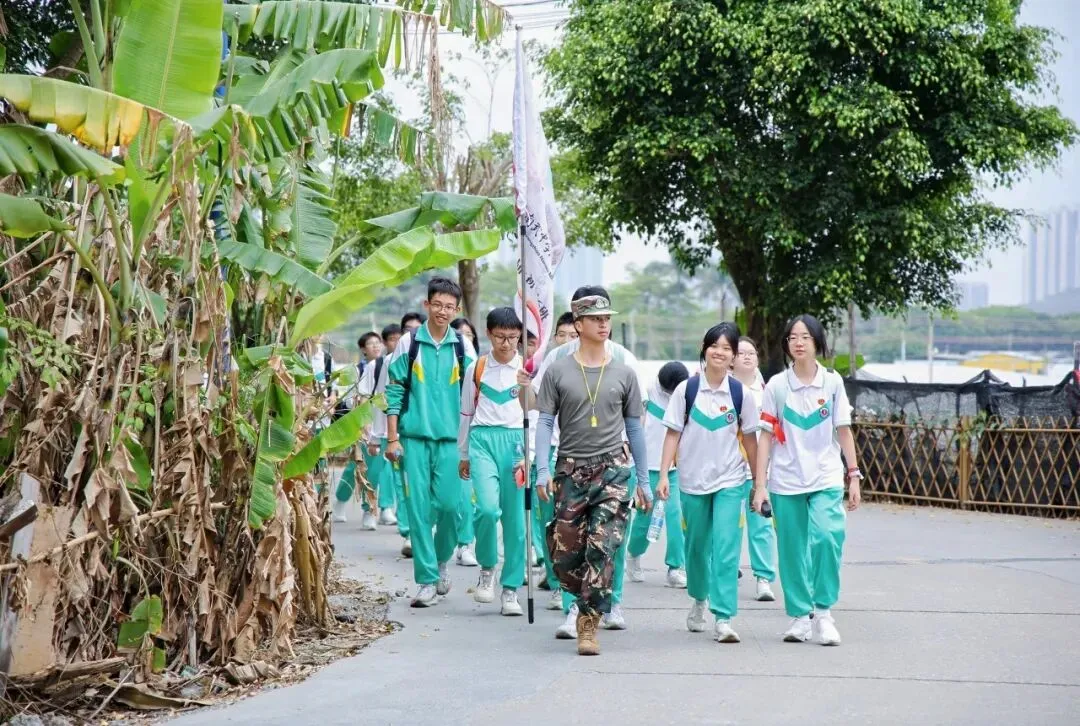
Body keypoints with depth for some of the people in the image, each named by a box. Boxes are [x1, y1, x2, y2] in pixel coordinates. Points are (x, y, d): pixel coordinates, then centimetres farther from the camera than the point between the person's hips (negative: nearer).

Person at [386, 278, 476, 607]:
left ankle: (441, 560, 24)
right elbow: (395, 392, 5)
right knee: (419, 508, -3)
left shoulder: (463, 348, 5)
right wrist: (392, 438, -1)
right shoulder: (409, 344, 3)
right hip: (414, 437, -1)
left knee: (449, 504, -3)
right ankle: (427, 580, 3)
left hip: (451, 438, 1)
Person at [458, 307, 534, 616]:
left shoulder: (527, 368, 5)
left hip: (515, 440, 0)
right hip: (483, 440, 0)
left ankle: (510, 589, 11)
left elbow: (530, 410, -9)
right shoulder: (477, 368, 9)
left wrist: (525, 386, -30)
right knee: (488, 507, -20)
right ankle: (487, 568, 6)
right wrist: (463, 455, 21)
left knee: (515, 517, 1)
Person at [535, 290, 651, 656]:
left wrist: (644, 479, 11)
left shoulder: (624, 373, 7)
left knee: (602, 548, -11)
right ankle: (589, 601, 27)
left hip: (613, 468, 0)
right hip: (570, 470, 0)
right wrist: (542, 470, -8)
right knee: (564, 551, 1)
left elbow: (634, 427, 12)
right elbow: (545, 422, 2)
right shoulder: (558, 372, 3)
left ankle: (589, 623, -7)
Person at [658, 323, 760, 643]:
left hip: (729, 480, -1)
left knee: (726, 548, -11)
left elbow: (749, 438, 6)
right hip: (692, 480, 1)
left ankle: (724, 619, -13)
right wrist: (664, 475, -6)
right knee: (696, 545, 14)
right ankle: (699, 600, 38)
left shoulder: (740, 394, -2)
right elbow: (673, 434, 0)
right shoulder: (686, 389, -2)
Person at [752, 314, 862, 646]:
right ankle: (800, 617, 15)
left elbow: (843, 432, 7)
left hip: (826, 480, 0)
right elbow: (766, 436, 1)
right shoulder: (776, 386, 0)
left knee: (827, 537, -19)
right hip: (786, 483, 1)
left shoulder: (833, 382, 2)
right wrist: (759, 485, -3)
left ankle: (823, 612, -6)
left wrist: (854, 476, 4)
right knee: (792, 551, 3)